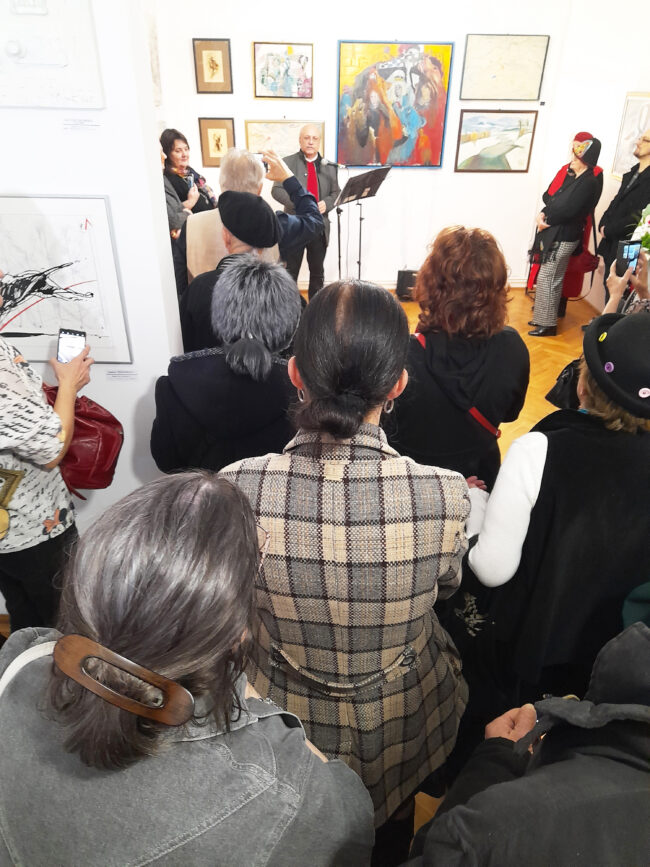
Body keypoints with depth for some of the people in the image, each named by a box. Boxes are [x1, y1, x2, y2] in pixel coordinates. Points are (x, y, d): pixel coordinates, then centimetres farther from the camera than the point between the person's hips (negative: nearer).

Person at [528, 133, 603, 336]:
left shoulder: (589, 182, -16)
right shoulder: (571, 175, 11)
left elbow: (567, 210, -22)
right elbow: (548, 196, 9)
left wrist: (546, 219, -8)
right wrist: (544, 214, -10)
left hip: (564, 237, -9)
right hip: (554, 232, 9)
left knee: (547, 279, -5)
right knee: (550, 278, 15)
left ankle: (548, 324, 4)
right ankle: (542, 317, 26)